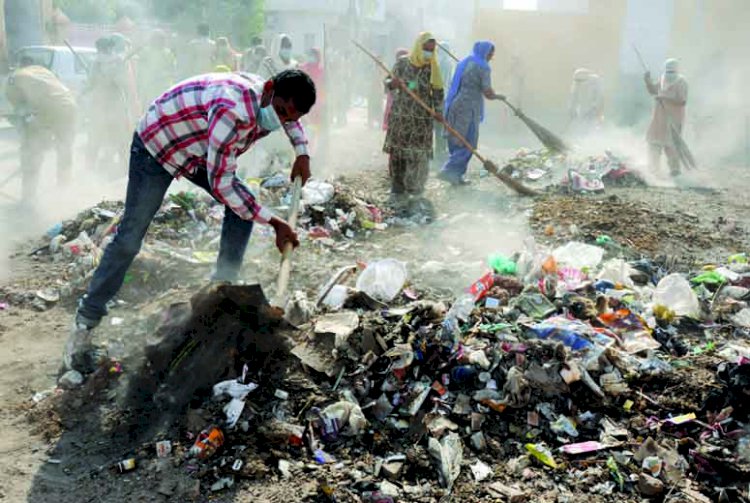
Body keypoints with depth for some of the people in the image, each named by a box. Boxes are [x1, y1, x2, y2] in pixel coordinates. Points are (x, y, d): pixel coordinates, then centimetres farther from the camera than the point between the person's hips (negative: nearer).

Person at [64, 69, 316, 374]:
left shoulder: (271, 102, -11)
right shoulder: (233, 108, -39)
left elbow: (291, 119, 18)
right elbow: (222, 184, -36)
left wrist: (302, 154, 1)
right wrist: (275, 223, -31)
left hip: (200, 152, 8)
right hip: (155, 145, -8)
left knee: (244, 206, -2)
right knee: (129, 239, -11)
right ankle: (83, 327, -1)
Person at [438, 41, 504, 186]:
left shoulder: (463, 63, 17)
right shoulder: (483, 67, -8)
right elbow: (488, 93, -10)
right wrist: (499, 96, 8)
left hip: (454, 107, 8)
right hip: (468, 110, -8)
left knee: (457, 143, 12)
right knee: (468, 145, -5)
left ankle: (456, 176, 14)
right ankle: (448, 171, -15)